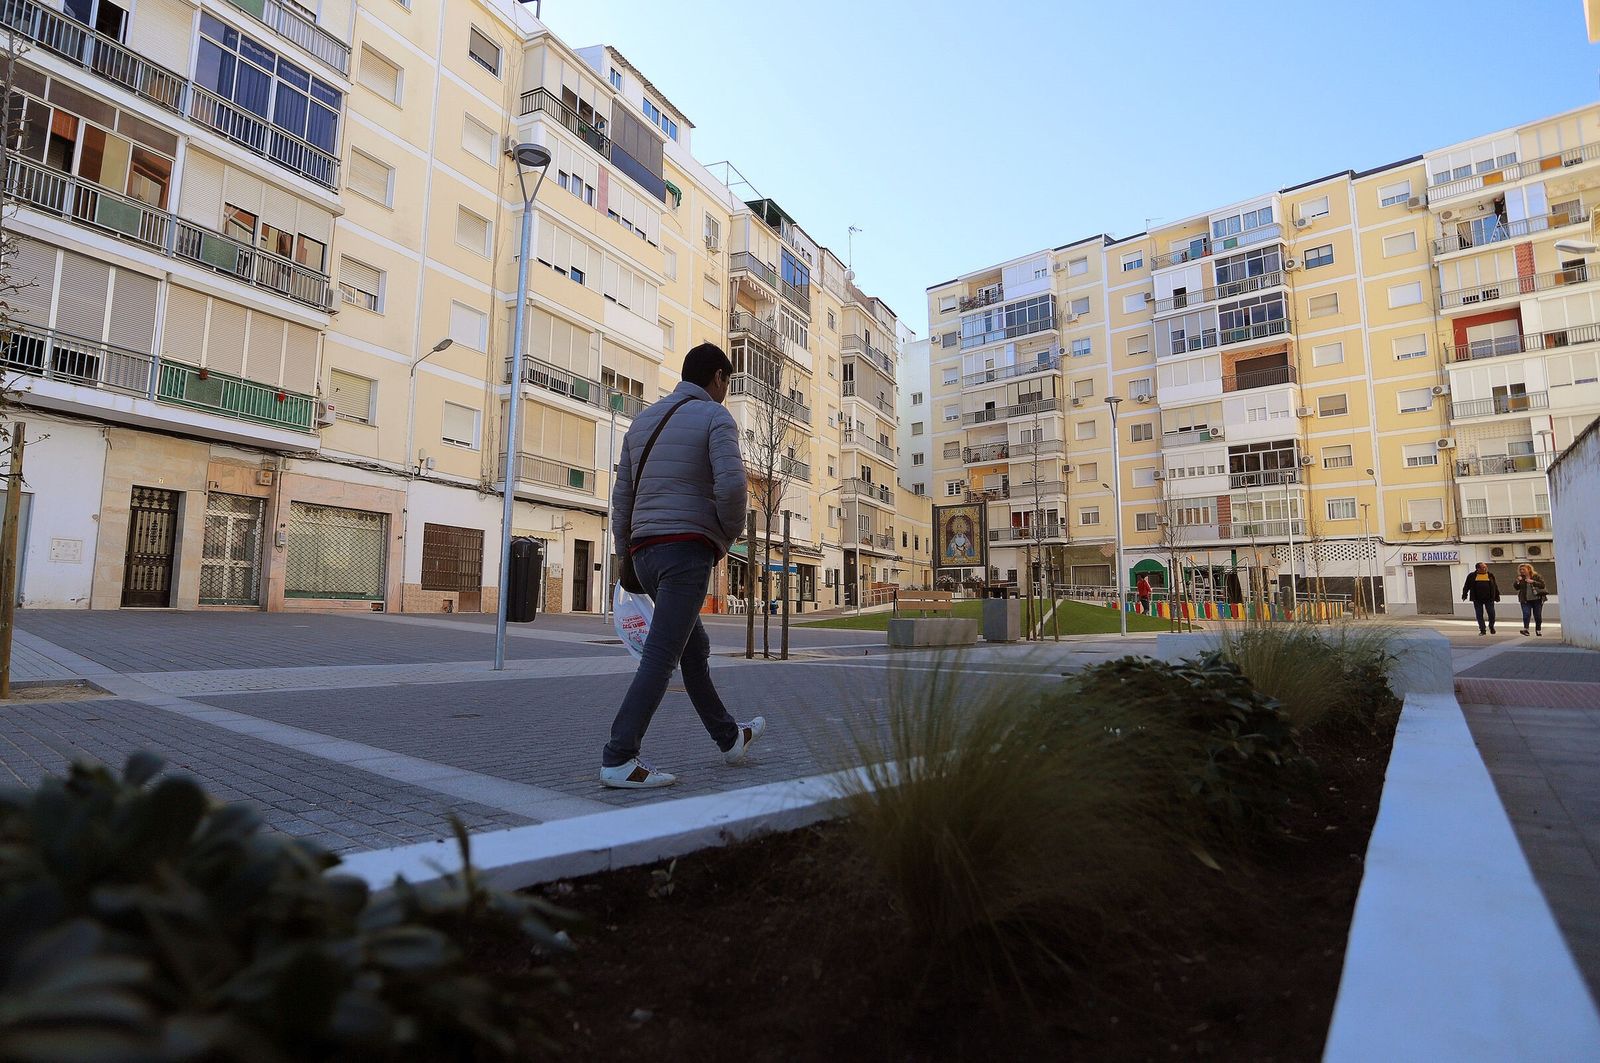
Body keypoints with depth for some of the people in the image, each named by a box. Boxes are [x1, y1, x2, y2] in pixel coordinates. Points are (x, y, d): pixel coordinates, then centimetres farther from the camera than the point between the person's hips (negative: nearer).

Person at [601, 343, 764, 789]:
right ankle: (618, 760, -9)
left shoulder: (642, 421, 19)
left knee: (695, 648, 18)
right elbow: (731, 485, -18)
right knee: (661, 657, -8)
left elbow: (622, 496, 16)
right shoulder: (715, 417, -2)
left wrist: (625, 556, 19)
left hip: (645, 552, 8)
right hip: (687, 549, -8)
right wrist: (727, 536, -2)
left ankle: (729, 738, 31)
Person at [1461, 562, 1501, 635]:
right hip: (1477, 599, -1)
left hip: (1489, 599, 1)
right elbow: (1466, 586, 7)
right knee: (1479, 615, 4)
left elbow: (1495, 586, 13)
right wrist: (1464, 595, 0)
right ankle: (1482, 630, 13)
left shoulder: (1490, 575, 6)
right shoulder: (1472, 575, 2)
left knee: (1491, 614, 1)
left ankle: (1491, 626, 26)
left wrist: (1497, 596, 12)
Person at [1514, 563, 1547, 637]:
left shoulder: (1536, 576, -1)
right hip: (1526, 600, 0)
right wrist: (1517, 581, -15)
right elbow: (1517, 588, 3)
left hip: (1537, 599, 0)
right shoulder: (1520, 578, 4)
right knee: (1526, 614, -14)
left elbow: (1543, 585, -10)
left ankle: (1538, 630, 20)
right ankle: (1525, 629, -18)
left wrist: (1533, 582, -21)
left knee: (1538, 616, 7)